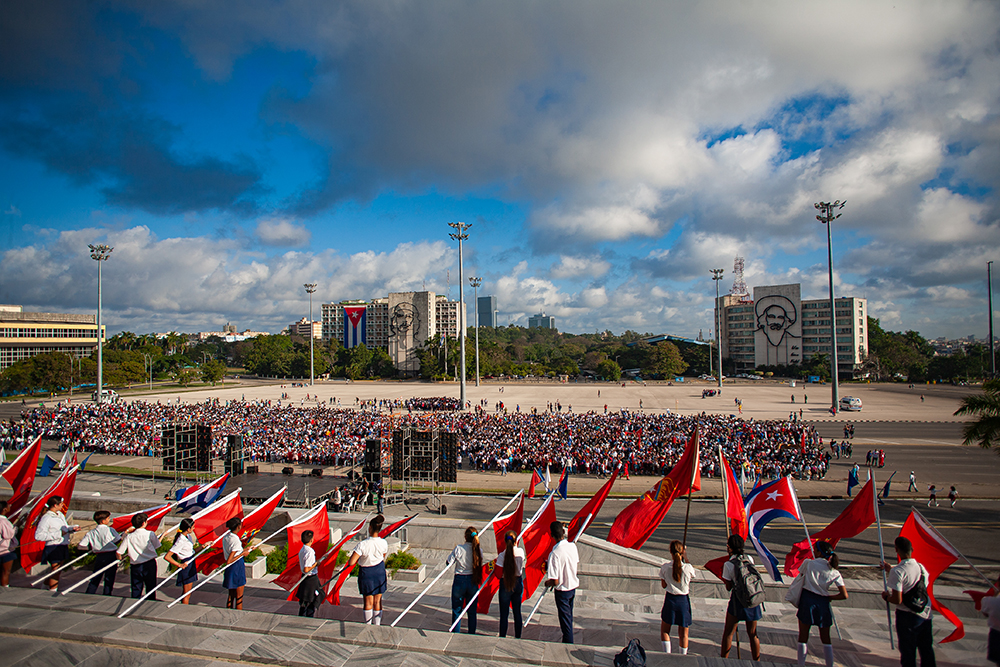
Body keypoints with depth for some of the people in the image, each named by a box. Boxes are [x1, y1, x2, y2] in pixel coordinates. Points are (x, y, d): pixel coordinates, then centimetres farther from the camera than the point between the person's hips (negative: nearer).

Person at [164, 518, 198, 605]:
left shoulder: (188, 536, 3)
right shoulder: (180, 541, -24)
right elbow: (167, 557, -28)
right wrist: (179, 565, -24)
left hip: (191, 565, 9)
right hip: (186, 567, -9)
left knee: (188, 593, 19)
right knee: (186, 594, 1)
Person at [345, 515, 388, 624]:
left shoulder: (362, 544, -27)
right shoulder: (383, 543, -14)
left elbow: (351, 563, -25)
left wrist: (358, 559, -6)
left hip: (367, 574, -3)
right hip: (380, 572, 3)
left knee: (368, 602, 15)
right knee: (377, 601, 17)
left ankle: (368, 625, 28)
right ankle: (377, 624, 28)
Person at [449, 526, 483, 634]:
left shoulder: (459, 548, -15)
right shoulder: (479, 550, -7)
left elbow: (448, 563, -7)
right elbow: (479, 566, 4)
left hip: (459, 581, -2)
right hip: (473, 581, 3)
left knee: (457, 610, 12)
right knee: (472, 611, 15)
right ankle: (472, 634, 23)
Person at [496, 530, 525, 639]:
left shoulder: (502, 555, -18)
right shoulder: (521, 551, -8)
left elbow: (499, 574, -13)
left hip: (506, 584, -4)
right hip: (518, 583, 4)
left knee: (504, 613, 8)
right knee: (517, 611, 17)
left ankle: (502, 637, 14)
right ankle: (517, 637, 26)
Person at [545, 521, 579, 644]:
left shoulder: (554, 554, -30)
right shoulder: (573, 546, -11)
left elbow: (555, 581, -28)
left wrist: (547, 583, -3)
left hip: (562, 590, -7)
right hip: (573, 586, 7)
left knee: (565, 619, 11)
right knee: (569, 616, 26)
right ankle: (568, 640, 42)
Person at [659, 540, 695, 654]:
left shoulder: (664, 567, -12)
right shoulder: (688, 567, -16)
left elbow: (663, 585, -1)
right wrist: (686, 558, 12)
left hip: (670, 599, 0)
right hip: (684, 601, 0)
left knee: (665, 630, 18)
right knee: (683, 632, 15)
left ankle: (667, 654, 14)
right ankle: (683, 656, 20)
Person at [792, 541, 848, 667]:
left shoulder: (809, 563, -5)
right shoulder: (834, 572, 0)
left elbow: (800, 575, 8)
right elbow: (844, 595, -4)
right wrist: (829, 597, 8)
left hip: (806, 600, -2)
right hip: (823, 604, 2)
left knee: (803, 637, 7)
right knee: (826, 639, 16)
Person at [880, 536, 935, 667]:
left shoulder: (897, 572, -22)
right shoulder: (921, 567, -1)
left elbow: (897, 600, -23)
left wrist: (886, 597, -2)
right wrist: (890, 569, 28)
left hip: (907, 616, -6)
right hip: (925, 613, 6)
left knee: (908, 652, 7)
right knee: (926, 649, 20)